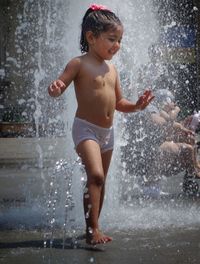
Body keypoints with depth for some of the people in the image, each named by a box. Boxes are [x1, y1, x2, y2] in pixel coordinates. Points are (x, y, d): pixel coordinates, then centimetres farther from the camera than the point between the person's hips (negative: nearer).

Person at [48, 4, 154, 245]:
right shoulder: (79, 64, -10)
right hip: (86, 128, -8)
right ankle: (93, 229, -22)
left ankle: (93, 229, 25)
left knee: (100, 181, 13)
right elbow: (58, 87, -15)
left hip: (107, 132, 8)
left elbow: (118, 103, 19)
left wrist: (136, 106, 1)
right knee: (95, 175, -24)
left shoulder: (111, 69, 11)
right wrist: (55, 89, -39)